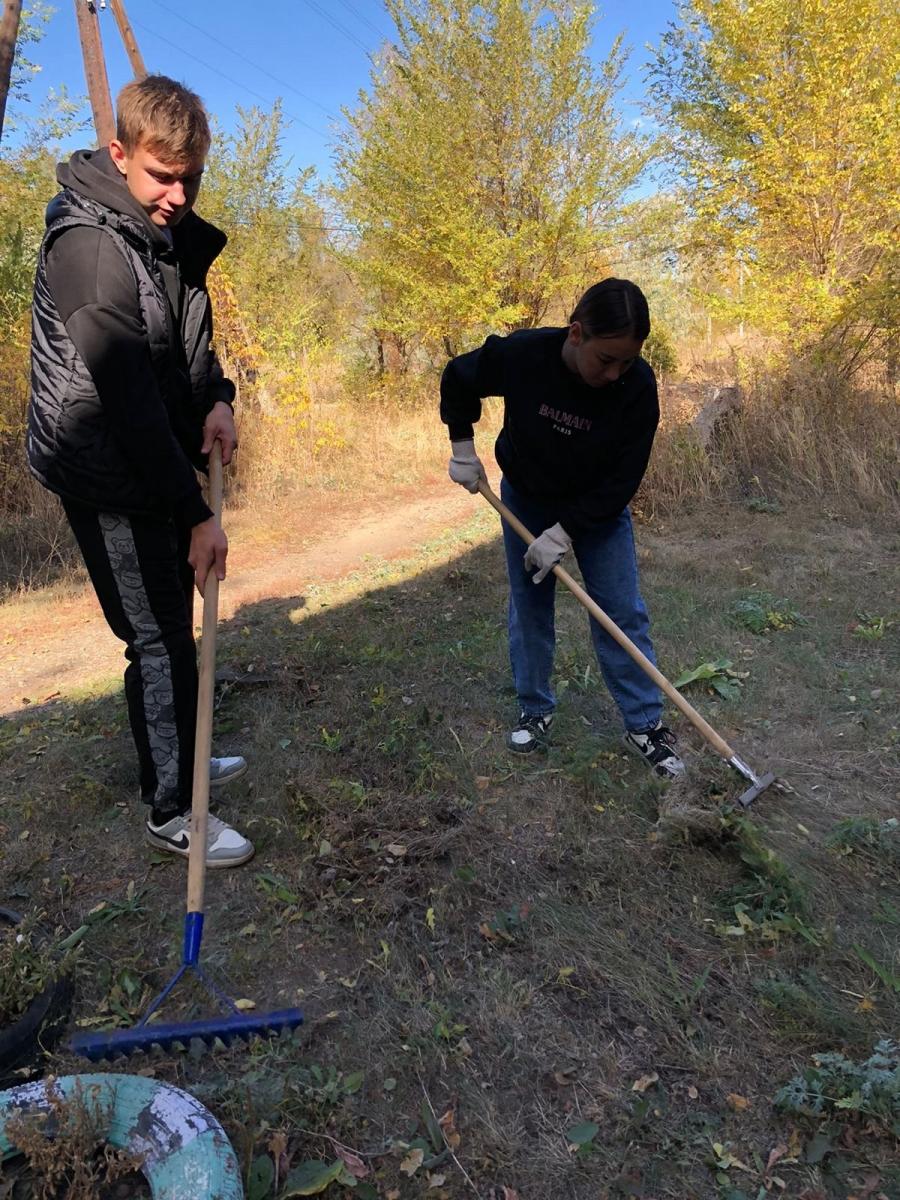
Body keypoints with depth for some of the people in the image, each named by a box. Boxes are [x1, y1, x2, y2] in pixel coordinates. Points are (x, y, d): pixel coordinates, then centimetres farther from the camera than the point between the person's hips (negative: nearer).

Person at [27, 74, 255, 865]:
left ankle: (180, 760, 38)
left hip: (157, 462, 9)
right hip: (109, 479, -8)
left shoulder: (172, 230, 6)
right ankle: (170, 810, 14)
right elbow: (129, 400, -26)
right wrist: (195, 514, -25)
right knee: (159, 640, -3)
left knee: (173, 627, 18)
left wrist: (217, 397, -2)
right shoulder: (88, 246, -22)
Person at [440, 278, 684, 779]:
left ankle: (645, 723, 12)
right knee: (529, 607, 8)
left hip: (599, 508, -1)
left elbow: (623, 479, -22)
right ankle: (536, 710, 26)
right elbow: (457, 379, -6)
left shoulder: (638, 385, -28)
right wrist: (463, 446, -7)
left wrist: (565, 531, -24)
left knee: (623, 612, -2)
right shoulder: (521, 354, -27)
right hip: (525, 499, 1)